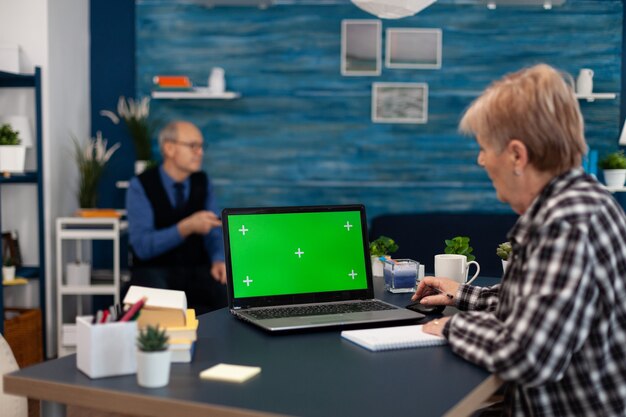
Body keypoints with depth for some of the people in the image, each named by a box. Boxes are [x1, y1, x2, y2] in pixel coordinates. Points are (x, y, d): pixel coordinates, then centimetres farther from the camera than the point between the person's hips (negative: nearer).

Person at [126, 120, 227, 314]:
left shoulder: (203, 182, 5)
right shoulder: (140, 186, -8)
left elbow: (214, 233, 4)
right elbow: (142, 246, -17)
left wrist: (218, 260, -19)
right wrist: (186, 227, -30)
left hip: (198, 270, 4)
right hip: (154, 272, -3)